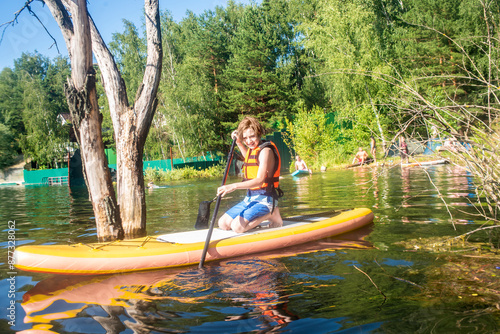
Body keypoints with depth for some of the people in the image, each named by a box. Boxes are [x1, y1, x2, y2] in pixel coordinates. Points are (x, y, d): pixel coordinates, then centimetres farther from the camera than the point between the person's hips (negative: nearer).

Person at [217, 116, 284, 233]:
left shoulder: (265, 151, -15)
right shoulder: (253, 149, 12)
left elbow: (259, 180, -26)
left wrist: (234, 186, -37)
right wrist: (239, 143, 26)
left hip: (264, 199, -9)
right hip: (250, 198, 9)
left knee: (237, 226, -25)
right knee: (223, 224, 2)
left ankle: (271, 214, -5)